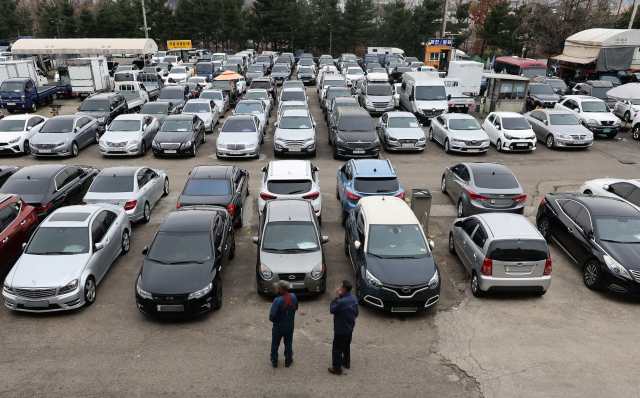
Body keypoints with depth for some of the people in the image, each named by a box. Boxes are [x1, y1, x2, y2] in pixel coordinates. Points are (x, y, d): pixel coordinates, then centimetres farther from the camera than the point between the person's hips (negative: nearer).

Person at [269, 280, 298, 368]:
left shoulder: (278, 301, -28)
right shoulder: (294, 297, -12)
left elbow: (272, 316, -27)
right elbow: (296, 308, 6)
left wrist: (273, 319, -5)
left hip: (278, 327, -4)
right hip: (290, 327, 4)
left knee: (275, 344, 19)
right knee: (288, 344, 22)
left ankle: (274, 361, 33)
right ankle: (288, 360, 35)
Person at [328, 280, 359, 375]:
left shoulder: (341, 302, -33)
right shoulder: (354, 298, -7)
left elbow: (332, 310, -16)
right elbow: (356, 312, 5)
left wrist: (336, 298, -15)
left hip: (341, 329, -8)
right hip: (350, 327, 8)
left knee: (337, 349, 8)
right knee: (347, 345, 27)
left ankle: (337, 368, 20)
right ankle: (346, 362, 44)